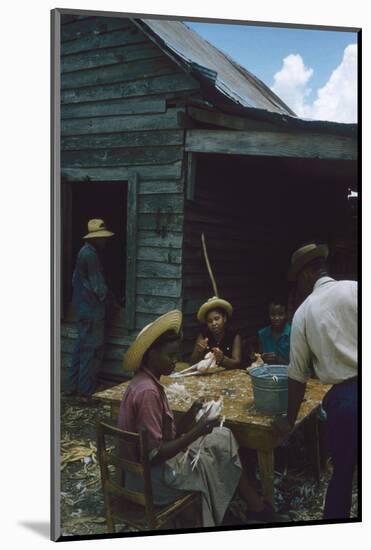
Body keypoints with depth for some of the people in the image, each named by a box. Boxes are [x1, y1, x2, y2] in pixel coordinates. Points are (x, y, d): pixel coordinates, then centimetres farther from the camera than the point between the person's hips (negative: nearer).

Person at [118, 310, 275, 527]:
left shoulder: (149, 383, 4)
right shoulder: (147, 391, -25)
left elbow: (165, 435, 8)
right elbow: (154, 454, -26)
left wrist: (189, 418, -5)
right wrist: (196, 433, -23)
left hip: (147, 464, 9)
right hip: (150, 474, -9)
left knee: (222, 437, 10)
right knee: (218, 454, 2)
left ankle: (252, 504, 17)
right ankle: (254, 506, 22)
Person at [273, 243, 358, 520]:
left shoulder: (303, 312, 4)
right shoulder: (355, 289, -2)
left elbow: (298, 376, 8)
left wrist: (290, 420, 19)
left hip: (343, 398, 1)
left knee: (342, 472, 21)